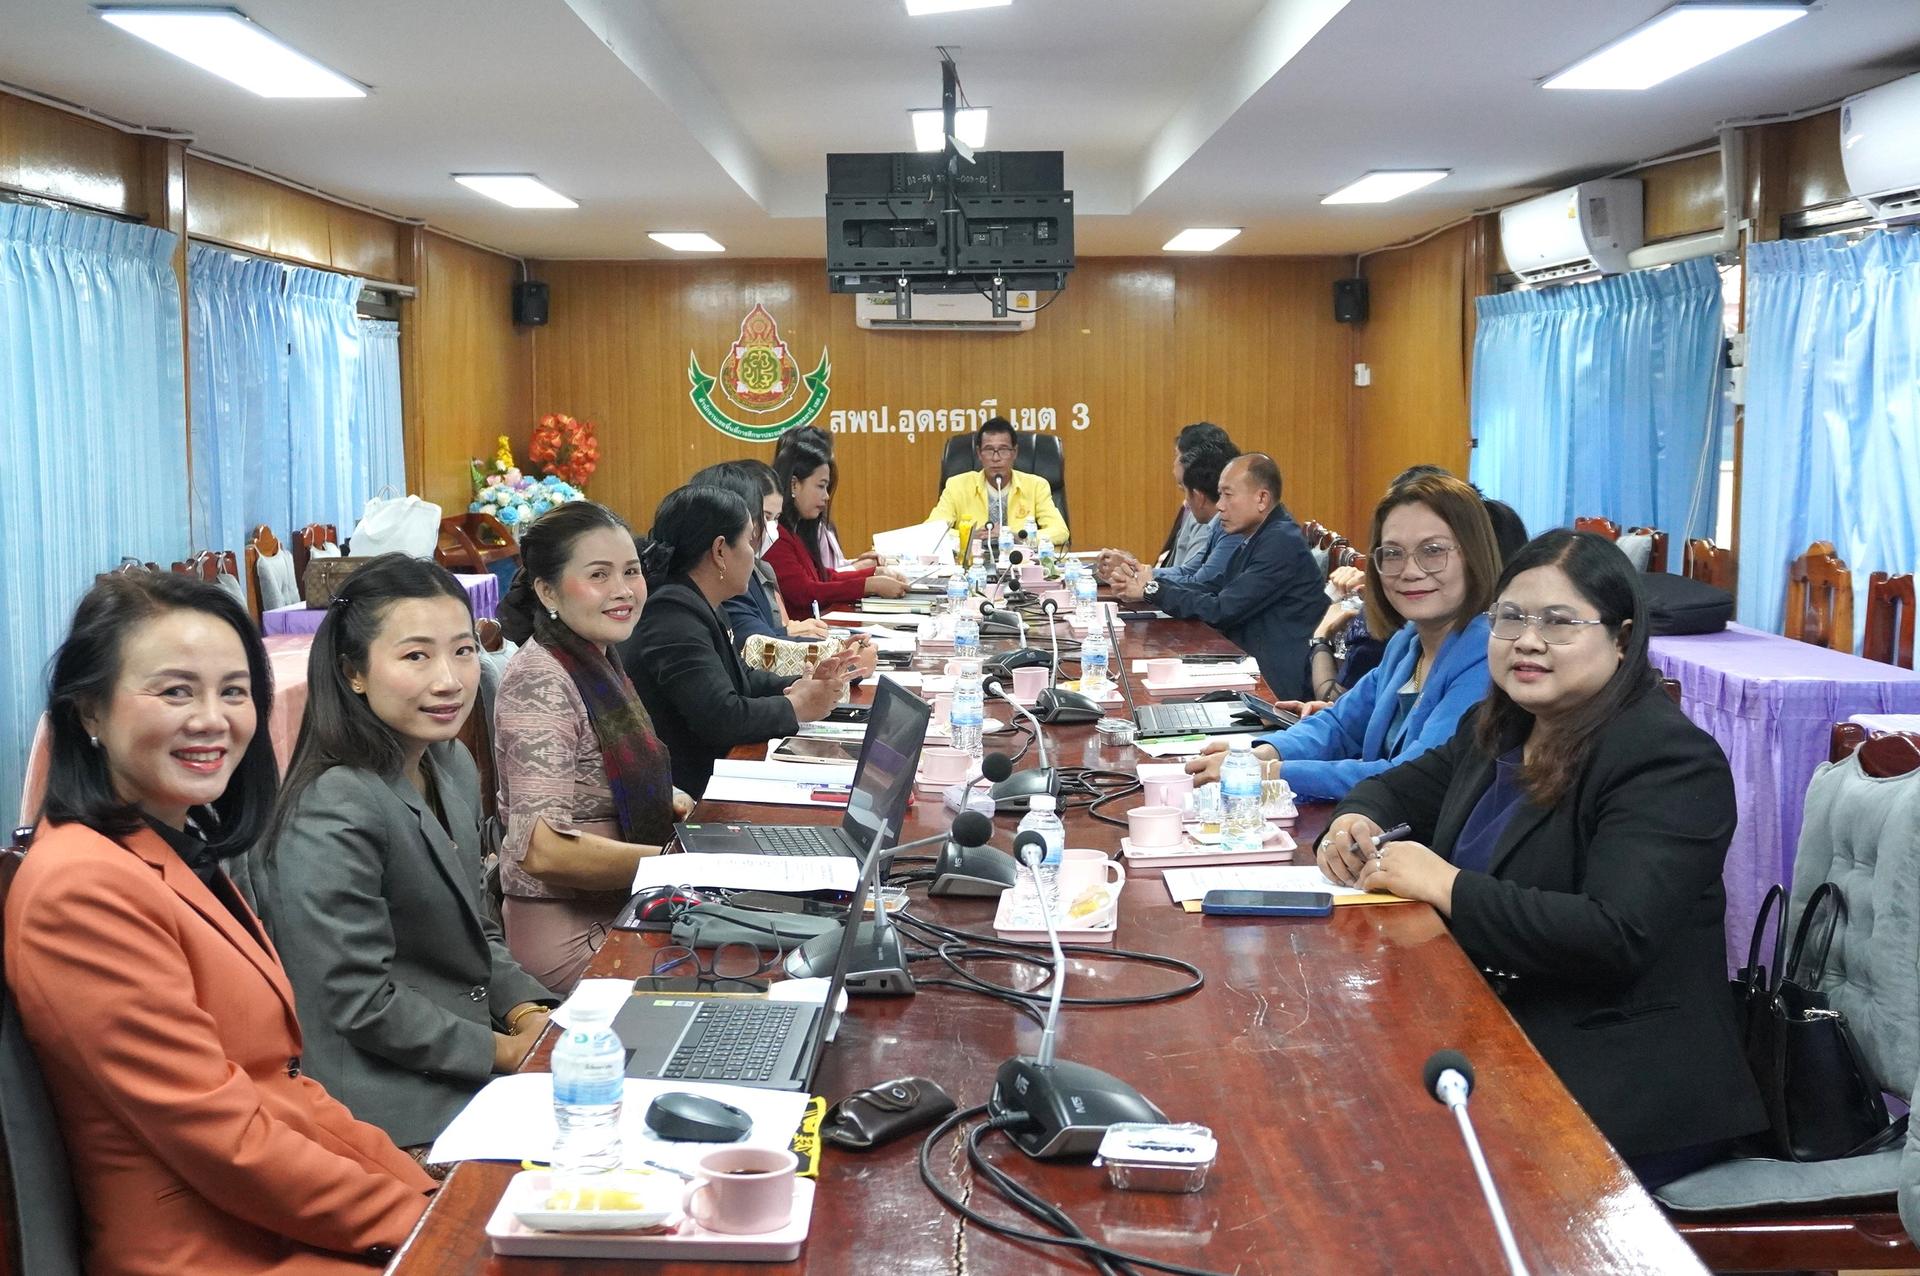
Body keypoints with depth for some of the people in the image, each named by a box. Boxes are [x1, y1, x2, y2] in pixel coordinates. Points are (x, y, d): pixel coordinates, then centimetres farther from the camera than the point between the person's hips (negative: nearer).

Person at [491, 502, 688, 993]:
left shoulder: (596, 658, 9)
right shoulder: (541, 681, -19)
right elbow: (543, 850, -27)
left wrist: (664, 800, 7)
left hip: (617, 910, 9)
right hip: (572, 933, -9)